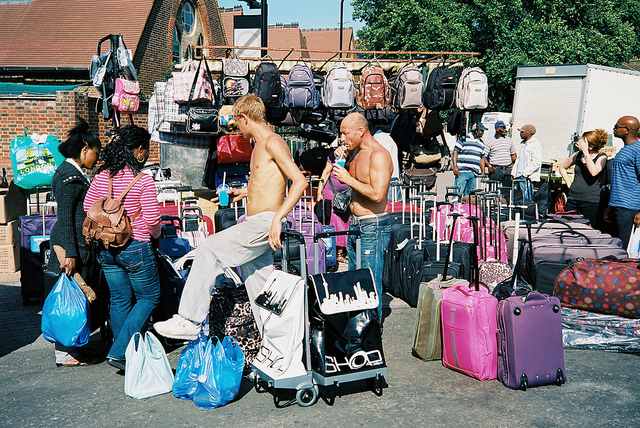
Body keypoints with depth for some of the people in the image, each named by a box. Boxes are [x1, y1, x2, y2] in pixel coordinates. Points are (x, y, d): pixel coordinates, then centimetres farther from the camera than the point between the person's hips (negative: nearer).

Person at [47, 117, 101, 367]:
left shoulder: (76, 174, 16)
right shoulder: (68, 176, -14)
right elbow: (65, 217, -19)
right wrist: (70, 253, -22)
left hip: (80, 244, 10)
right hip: (71, 244, -10)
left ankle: (70, 347, 20)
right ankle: (64, 354, 3)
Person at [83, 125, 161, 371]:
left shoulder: (102, 177, 0)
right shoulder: (143, 180, -16)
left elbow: (88, 208, 9)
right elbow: (152, 219, -15)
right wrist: (155, 235, 5)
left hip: (106, 248, 6)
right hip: (136, 248, -6)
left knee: (119, 301, 16)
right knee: (148, 297, 11)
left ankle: (124, 353, 26)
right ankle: (119, 352, 2)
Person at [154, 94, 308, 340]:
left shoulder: (273, 143, -10)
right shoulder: (259, 146, 20)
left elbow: (299, 181, -20)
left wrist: (277, 218, -27)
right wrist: (246, 193, 38)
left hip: (264, 223, -10)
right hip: (253, 224, 10)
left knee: (209, 250, -15)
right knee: (261, 293, 10)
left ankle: (189, 321, -11)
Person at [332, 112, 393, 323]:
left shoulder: (379, 156, -16)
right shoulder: (358, 152, 12)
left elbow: (377, 194, -25)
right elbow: (345, 180, 25)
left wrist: (349, 179, -17)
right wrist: (341, 161, 7)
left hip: (372, 227, -9)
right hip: (355, 225, 10)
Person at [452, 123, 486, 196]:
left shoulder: (481, 144, 20)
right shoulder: (463, 140, 2)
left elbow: (482, 159, 24)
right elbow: (455, 152, -2)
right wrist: (455, 167, -13)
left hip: (474, 173, 6)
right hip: (462, 171, -6)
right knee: (458, 192, -11)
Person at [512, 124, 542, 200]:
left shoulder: (535, 145, -9)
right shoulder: (523, 144, 20)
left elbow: (536, 162, -17)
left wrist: (525, 173, -19)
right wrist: (514, 172, 18)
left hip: (527, 177, -9)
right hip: (519, 177, 9)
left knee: (527, 200, -10)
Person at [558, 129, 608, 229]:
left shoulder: (601, 157, -2)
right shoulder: (578, 155, 11)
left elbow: (593, 172, -22)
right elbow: (562, 167, 26)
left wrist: (585, 152, -16)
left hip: (591, 201, -5)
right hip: (572, 199, 5)